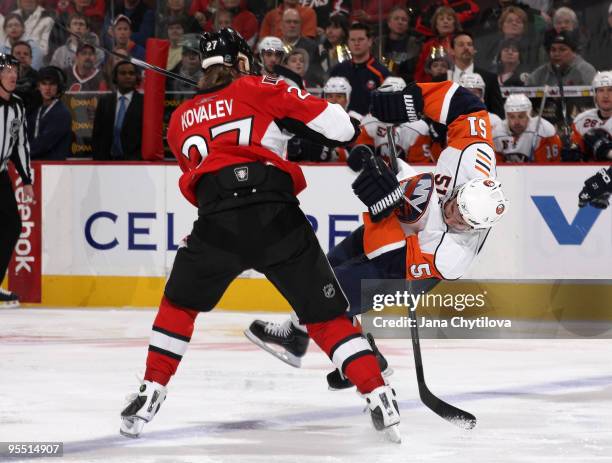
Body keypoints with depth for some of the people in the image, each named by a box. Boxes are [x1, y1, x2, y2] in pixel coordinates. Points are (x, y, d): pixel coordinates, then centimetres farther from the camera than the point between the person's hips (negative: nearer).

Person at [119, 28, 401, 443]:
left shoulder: (180, 119, 26)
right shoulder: (259, 89, 14)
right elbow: (336, 125, 7)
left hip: (217, 221, 2)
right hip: (277, 218, -2)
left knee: (180, 303, 26)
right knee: (326, 313, 8)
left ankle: (152, 393, 17)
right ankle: (379, 398, -3)